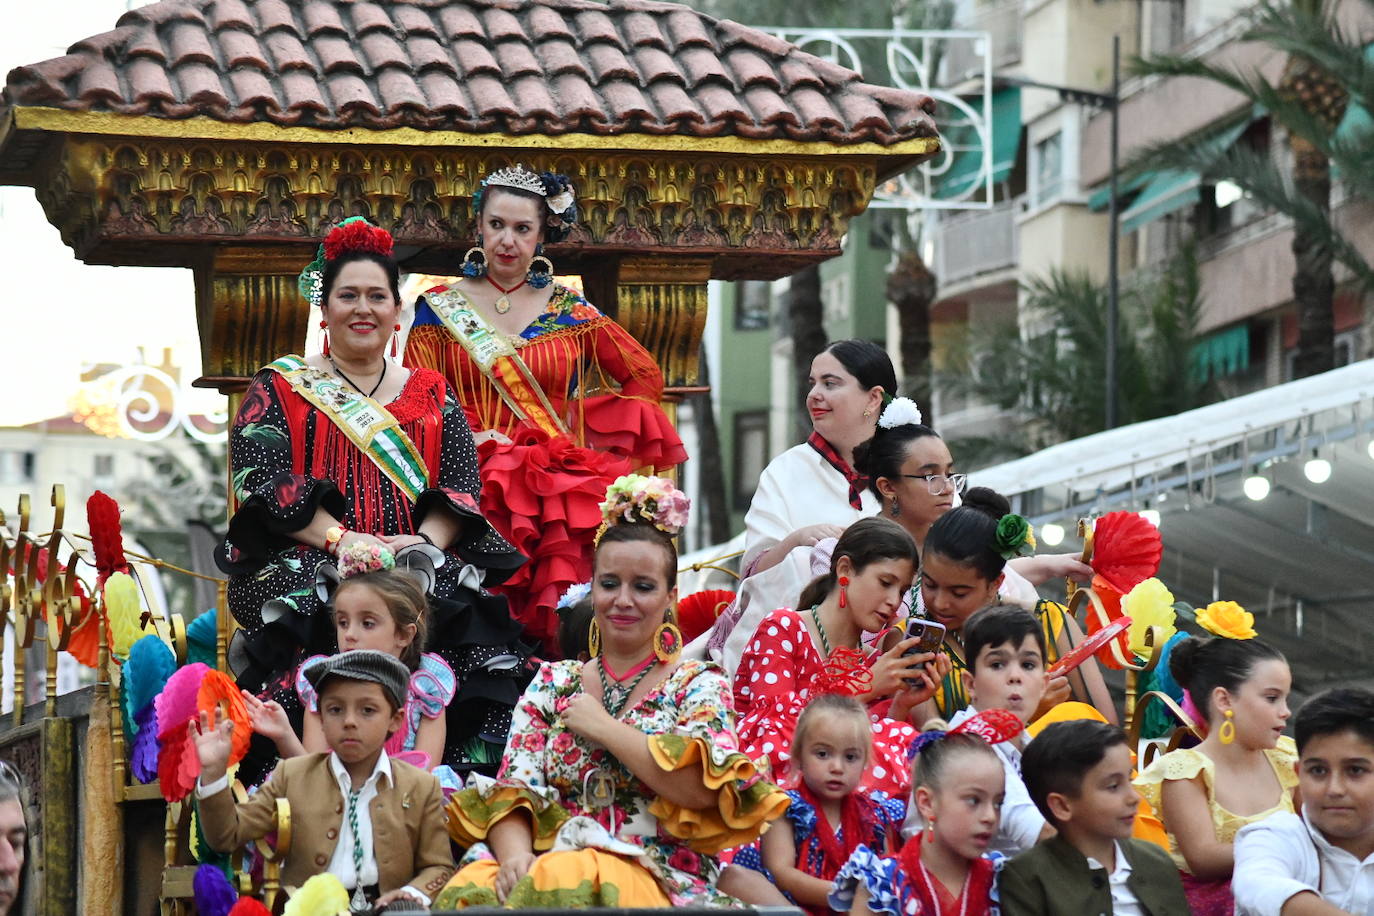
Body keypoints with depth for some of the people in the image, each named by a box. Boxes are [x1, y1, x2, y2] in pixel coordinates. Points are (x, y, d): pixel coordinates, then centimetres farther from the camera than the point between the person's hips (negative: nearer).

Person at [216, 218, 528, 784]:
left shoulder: (432, 397, 22)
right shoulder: (280, 389, 14)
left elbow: (461, 487, 12)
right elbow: (261, 480, -1)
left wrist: (424, 542, -10)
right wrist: (340, 539, -15)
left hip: (418, 562, 2)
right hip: (302, 565, -2)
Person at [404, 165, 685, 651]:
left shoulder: (569, 311, 11)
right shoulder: (439, 309, 9)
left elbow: (645, 377, 16)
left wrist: (587, 435, 8)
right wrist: (474, 437, -9)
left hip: (558, 491, 1)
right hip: (472, 489, -1)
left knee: (553, 623, -15)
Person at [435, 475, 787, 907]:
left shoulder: (699, 685, 7)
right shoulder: (552, 683, 18)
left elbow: (702, 790, -12)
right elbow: (512, 788, 6)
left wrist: (605, 728, -5)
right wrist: (515, 854, -16)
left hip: (660, 881, -3)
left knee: (562, 880, -37)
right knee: (469, 888, -30)